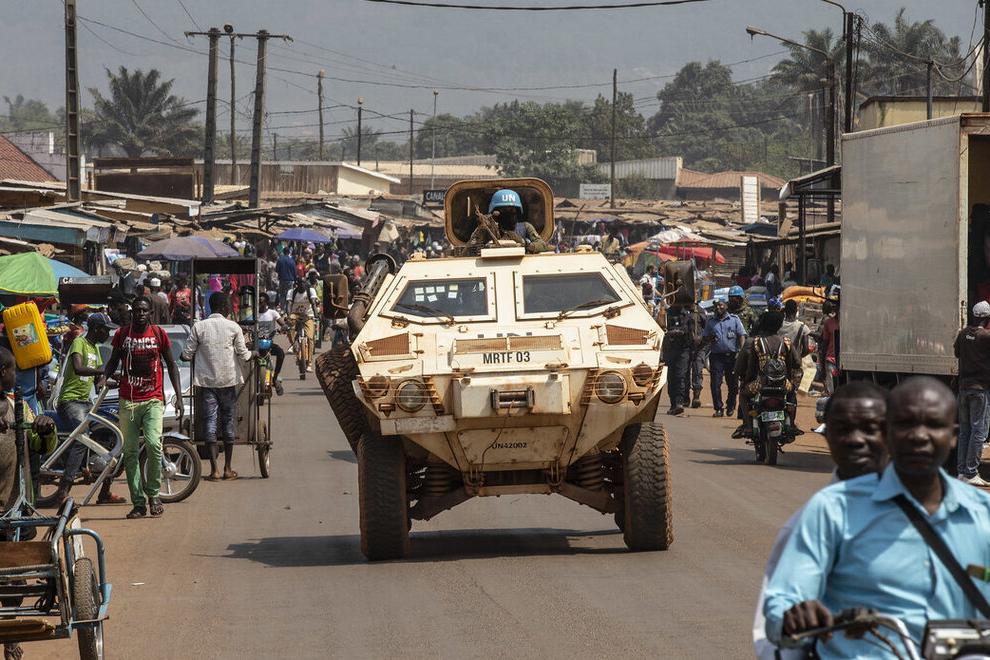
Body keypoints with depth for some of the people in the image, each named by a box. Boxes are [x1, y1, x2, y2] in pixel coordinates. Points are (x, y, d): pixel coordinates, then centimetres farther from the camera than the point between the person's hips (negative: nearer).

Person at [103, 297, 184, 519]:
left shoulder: (158, 334, 4)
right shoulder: (122, 334, 6)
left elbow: (171, 365, 10)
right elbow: (114, 360, 18)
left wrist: (178, 396, 4)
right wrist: (104, 375, -4)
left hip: (153, 400, -2)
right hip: (128, 401, 2)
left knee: (153, 444, -20)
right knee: (130, 451, -1)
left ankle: (153, 494, -2)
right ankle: (138, 503, 5)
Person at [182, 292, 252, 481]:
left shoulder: (199, 327, -2)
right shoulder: (233, 327, -3)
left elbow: (186, 354, -1)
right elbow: (244, 354, 1)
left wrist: (185, 354, 22)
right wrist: (253, 354, 23)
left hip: (206, 380, 0)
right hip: (228, 380, 0)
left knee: (210, 421, 0)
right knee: (228, 421, 10)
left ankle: (214, 469, -8)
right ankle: (228, 468, 12)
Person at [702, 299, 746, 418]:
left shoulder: (734, 319, 7)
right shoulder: (710, 322, 14)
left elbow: (742, 336, 2)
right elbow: (704, 336, 18)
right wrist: (709, 339, -7)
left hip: (732, 356, -1)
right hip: (716, 356, 1)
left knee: (732, 383, 6)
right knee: (715, 383, -7)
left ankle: (731, 406, 21)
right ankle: (718, 409, -3)